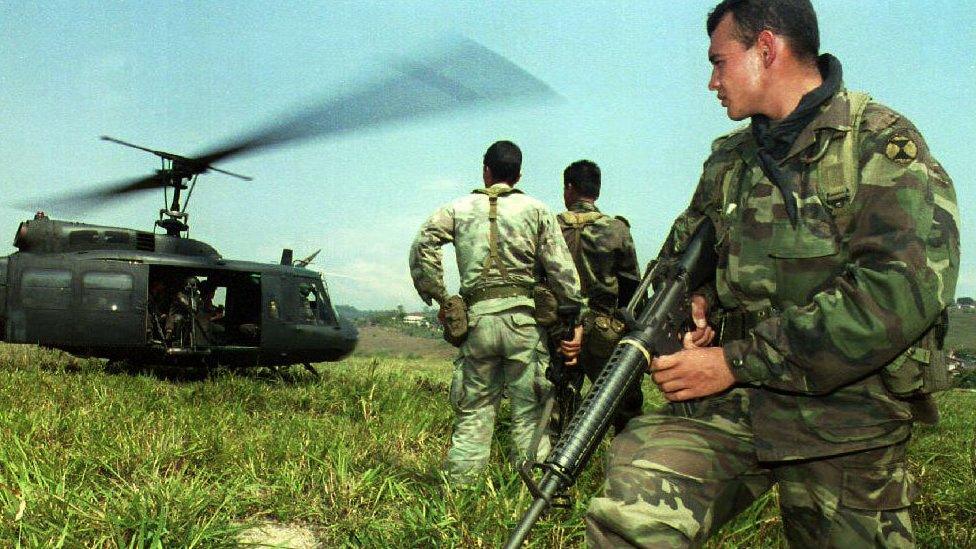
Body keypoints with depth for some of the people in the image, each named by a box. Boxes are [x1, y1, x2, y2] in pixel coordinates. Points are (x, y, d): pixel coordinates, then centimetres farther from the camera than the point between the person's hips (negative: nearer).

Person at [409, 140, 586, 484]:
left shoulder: (460, 208, 12)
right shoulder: (537, 210, 8)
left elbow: (423, 246, 0)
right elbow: (562, 269, 0)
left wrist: (438, 298, 6)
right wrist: (575, 321, 0)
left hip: (477, 318, 1)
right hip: (524, 318, -1)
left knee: (473, 411, 10)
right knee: (529, 415, 3)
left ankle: (460, 488, 10)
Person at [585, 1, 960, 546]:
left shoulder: (883, 143, -4)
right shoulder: (729, 159, 14)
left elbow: (905, 289, -18)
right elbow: (682, 253, 25)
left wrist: (738, 360, -19)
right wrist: (690, 302, -1)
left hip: (842, 419, -2)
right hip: (729, 402, 3)